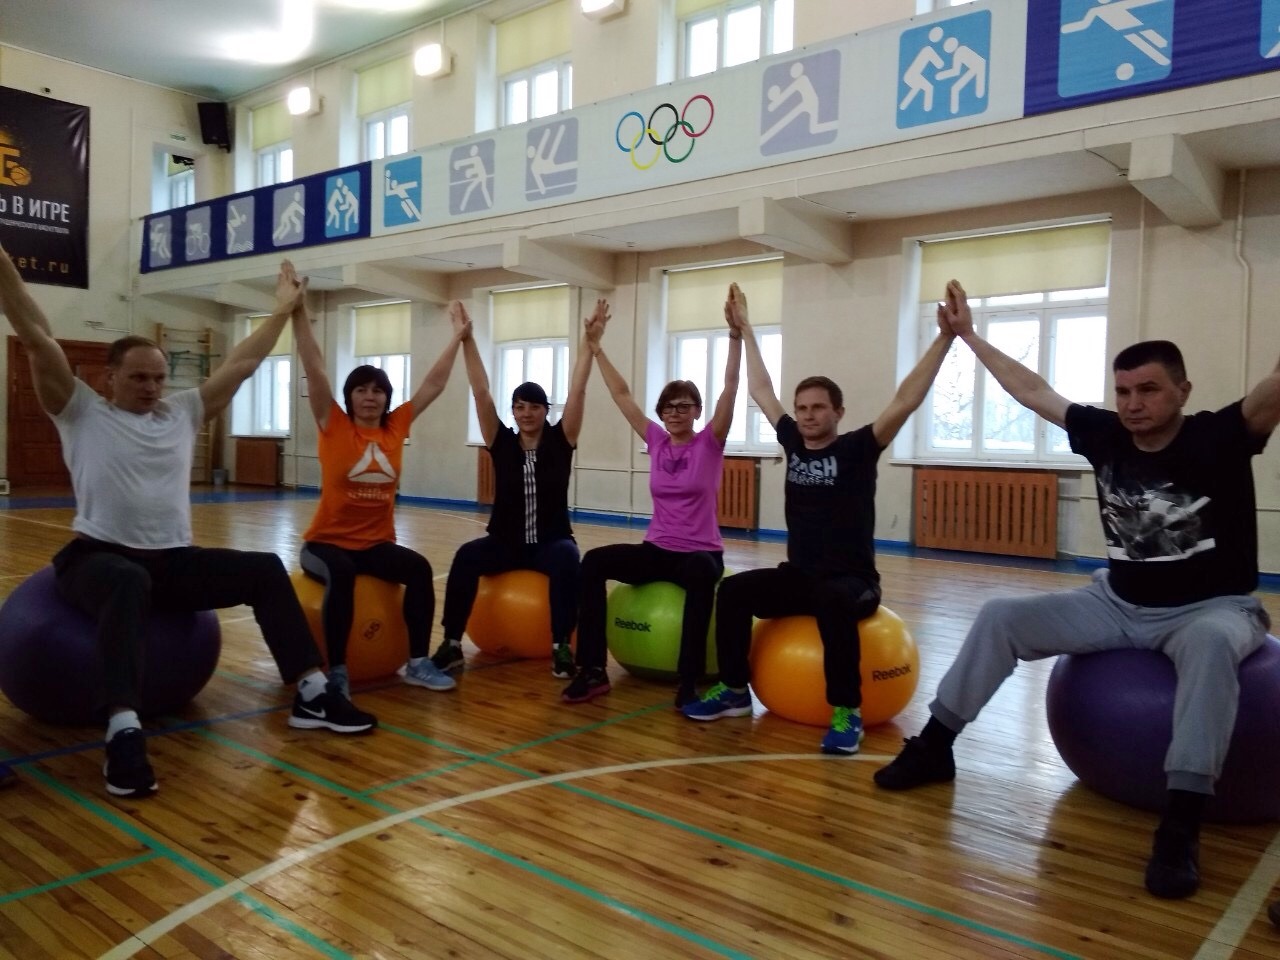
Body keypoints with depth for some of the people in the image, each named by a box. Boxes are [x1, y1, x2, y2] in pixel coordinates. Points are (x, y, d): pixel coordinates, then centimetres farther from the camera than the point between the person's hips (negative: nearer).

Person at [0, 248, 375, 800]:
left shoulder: (182, 413, 16)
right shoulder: (82, 414, 4)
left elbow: (241, 365, 18)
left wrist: (283, 309, 21)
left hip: (172, 561, 5)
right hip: (97, 557, -5)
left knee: (266, 570, -13)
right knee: (129, 583, -41)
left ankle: (312, 695, -11)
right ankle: (124, 734, -48)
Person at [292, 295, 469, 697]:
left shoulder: (396, 427, 4)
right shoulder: (334, 426, -4)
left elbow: (434, 383, 9)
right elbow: (314, 369, -11)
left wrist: (457, 337, 13)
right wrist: (298, 312, -16)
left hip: (377, 543, 3)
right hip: (328, 541, -3)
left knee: (419, 568, -22)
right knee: (341, 574, -34)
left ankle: (418, 663, -13)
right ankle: (336, 670, -24)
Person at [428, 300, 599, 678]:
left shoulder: (560, 441, -3)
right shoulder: (502, 443, 0)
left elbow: (577, 389, -10)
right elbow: (481, 392, -6)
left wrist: (589, 340, -15)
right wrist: (466, 339, -10)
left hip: (551, 541, -1)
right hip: (505, 541, 1)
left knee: (567, 559, -35)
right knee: (467, 556, -28)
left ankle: (561, 647, -27)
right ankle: (452, 644, -20)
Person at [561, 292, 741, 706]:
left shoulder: (709, 443, -3)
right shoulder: (656, 442, 7)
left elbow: (730, 388, -14)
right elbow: (622, 395, 8)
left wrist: (735, 334, -23)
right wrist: (596, 349, 6)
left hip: (700, 552, -4)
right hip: (657, 550, 4)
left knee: (699, 575, -40)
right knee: (594, 561, -22)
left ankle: (689, 681, -30)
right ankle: (592, 670, -21)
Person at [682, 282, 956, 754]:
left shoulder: (856, 449, -8)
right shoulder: (794, 443, 6)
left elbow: (905, 401, -18)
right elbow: (762, 391, 15)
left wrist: (945, 338, -23)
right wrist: (744, 330, 20)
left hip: (852, 580, -5)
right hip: (797, 575, 5)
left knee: (833, 602, -39)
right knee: (733, 590, -17)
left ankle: (847, 711, -25)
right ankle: (735, 690, -3)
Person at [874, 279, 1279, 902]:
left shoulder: (1218, 438, -17)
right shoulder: (1105, 436, -5)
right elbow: (1034, 392, 3)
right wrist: (969, 335, 8)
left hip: (1212, 608, -5)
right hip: (1120, 604, 5)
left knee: (1209, 644, -41)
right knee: (1001, 618, -6)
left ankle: (1181, 823, -39)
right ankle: (934, 746, 4)